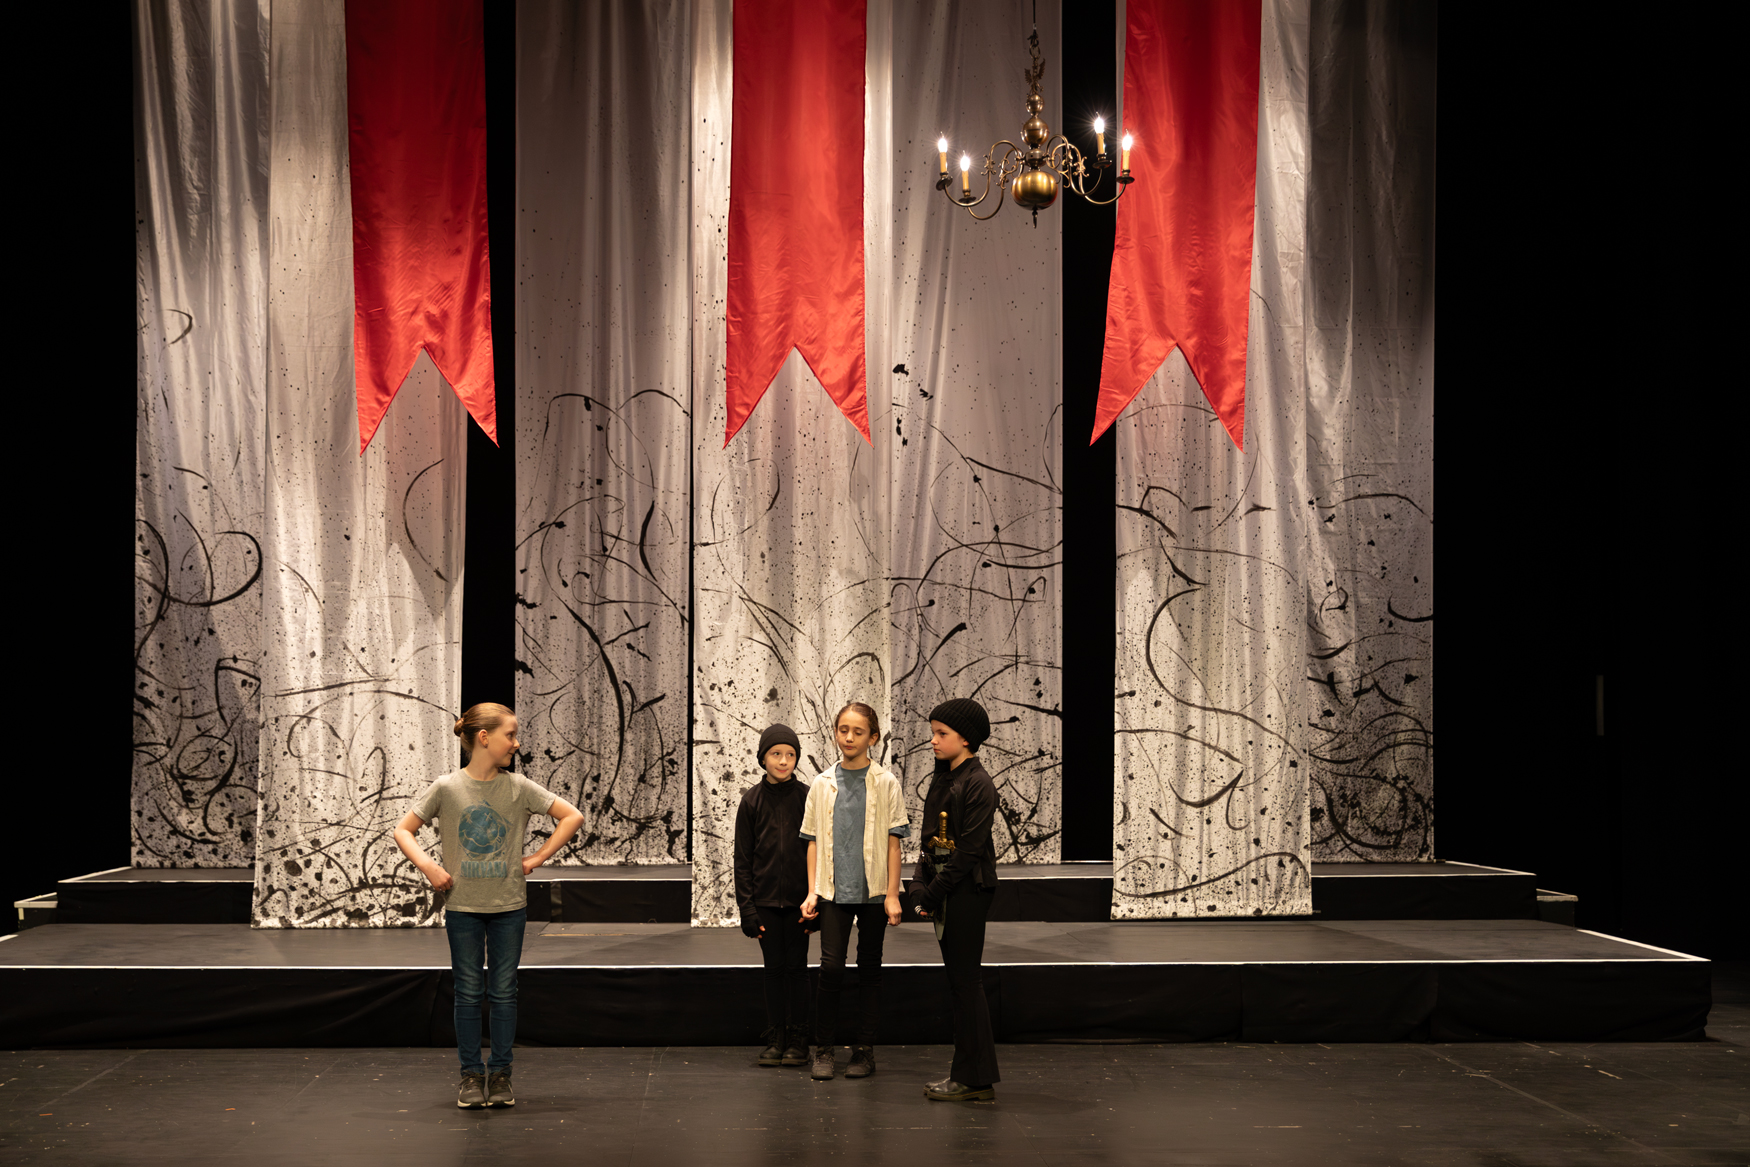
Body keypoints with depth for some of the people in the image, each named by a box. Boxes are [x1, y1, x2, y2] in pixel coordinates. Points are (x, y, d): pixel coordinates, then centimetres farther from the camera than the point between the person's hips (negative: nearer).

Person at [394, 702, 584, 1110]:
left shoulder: (518, 788, -3)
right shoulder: (446, 788, -5)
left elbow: (572, 817, 2)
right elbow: (403, 831, 2)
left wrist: (538, 858, -3)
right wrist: (428, 867, -11)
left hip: (508, 906, 1)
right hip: (462, 907, -1)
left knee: (504, 992, 5)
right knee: (468, 993, 5)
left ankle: (500, 1075, 15)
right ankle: (471, 1075, 15)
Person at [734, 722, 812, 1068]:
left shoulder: (807, 797, -1)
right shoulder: (752, 800, 1)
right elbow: (742, 858, 3)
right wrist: (747, 907, -2)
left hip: (797, 899, -1)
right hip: (765, 900, 1)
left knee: (796, 967, 3)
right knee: (774, 967, 6)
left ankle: (797, 1040, 10)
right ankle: (775, 1039, 13)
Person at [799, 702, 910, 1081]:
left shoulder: (885, 783, 0)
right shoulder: (822, 784, 7)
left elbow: (893, 842, 0)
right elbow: (814, 842, 10)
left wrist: (892, 894, -5)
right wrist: (812, 892, 5)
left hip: (873, 890, -1)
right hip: (834, 890, 1)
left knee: (869, 968, 5)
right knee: (831, 967, -8)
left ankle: (864, 1049, 14)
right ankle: (825, 1049, 3)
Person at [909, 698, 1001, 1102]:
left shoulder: (978, 784, -13)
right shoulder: (942, 779, 14)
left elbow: (969, 849, -17)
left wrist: (934, 891, -15)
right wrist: (922, 887, 2)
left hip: (968, 891, -9)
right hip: (945, 891, 9)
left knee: (965, 981, -4)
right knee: (961, 981, 12)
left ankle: (972, 1079, 2)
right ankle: (977, 1073, 19)